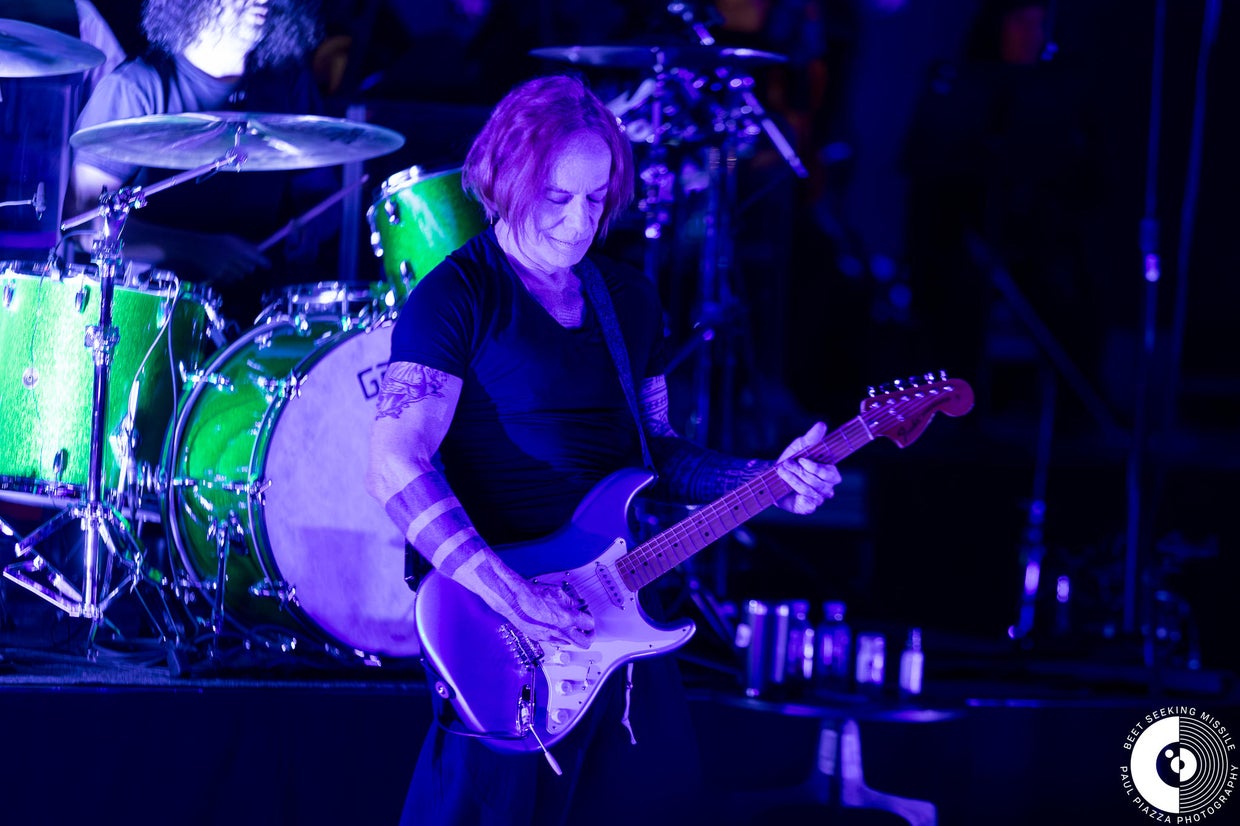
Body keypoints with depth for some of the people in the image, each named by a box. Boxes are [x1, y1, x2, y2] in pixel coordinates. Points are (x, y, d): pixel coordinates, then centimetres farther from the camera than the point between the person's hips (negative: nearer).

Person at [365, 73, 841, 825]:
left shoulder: (630, 299, 12)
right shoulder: (457, 298, -11)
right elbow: (395, 467, -20)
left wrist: (764, 479, 0)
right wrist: (508, 594, -29)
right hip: (498, 624, -7)